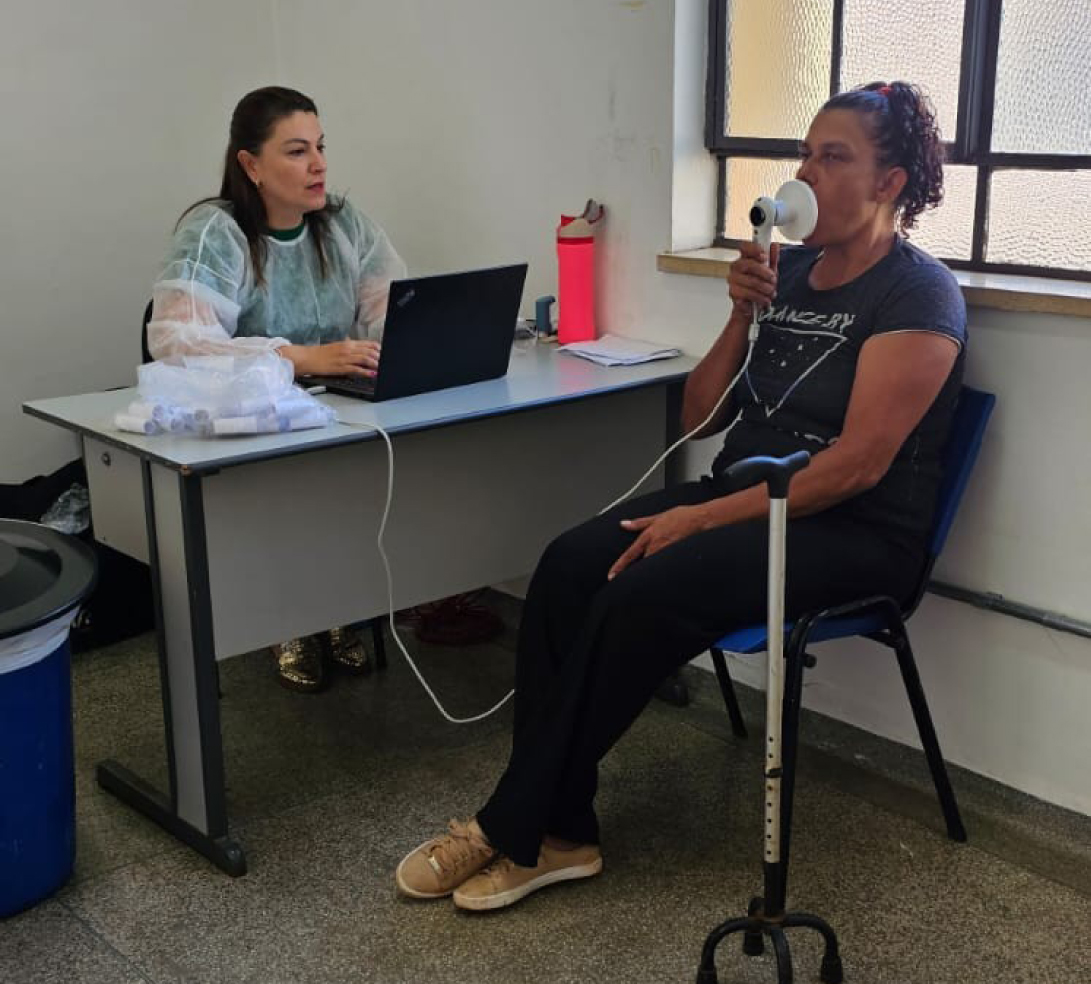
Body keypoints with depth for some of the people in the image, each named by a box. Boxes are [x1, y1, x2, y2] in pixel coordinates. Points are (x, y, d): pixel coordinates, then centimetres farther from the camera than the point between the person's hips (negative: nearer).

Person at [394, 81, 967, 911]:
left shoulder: (917, 296, -10)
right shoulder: (788, 268, 12)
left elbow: (857, 465, -20)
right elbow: (698, 417, 12)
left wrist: (703, 519, -22)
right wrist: (742, 318, -4)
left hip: (850, 533, -7)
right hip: (743, 497, 7)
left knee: (640, 593, -29)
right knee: (571, 564, -19)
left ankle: (514, 831, -14)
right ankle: (557, 833, -17)